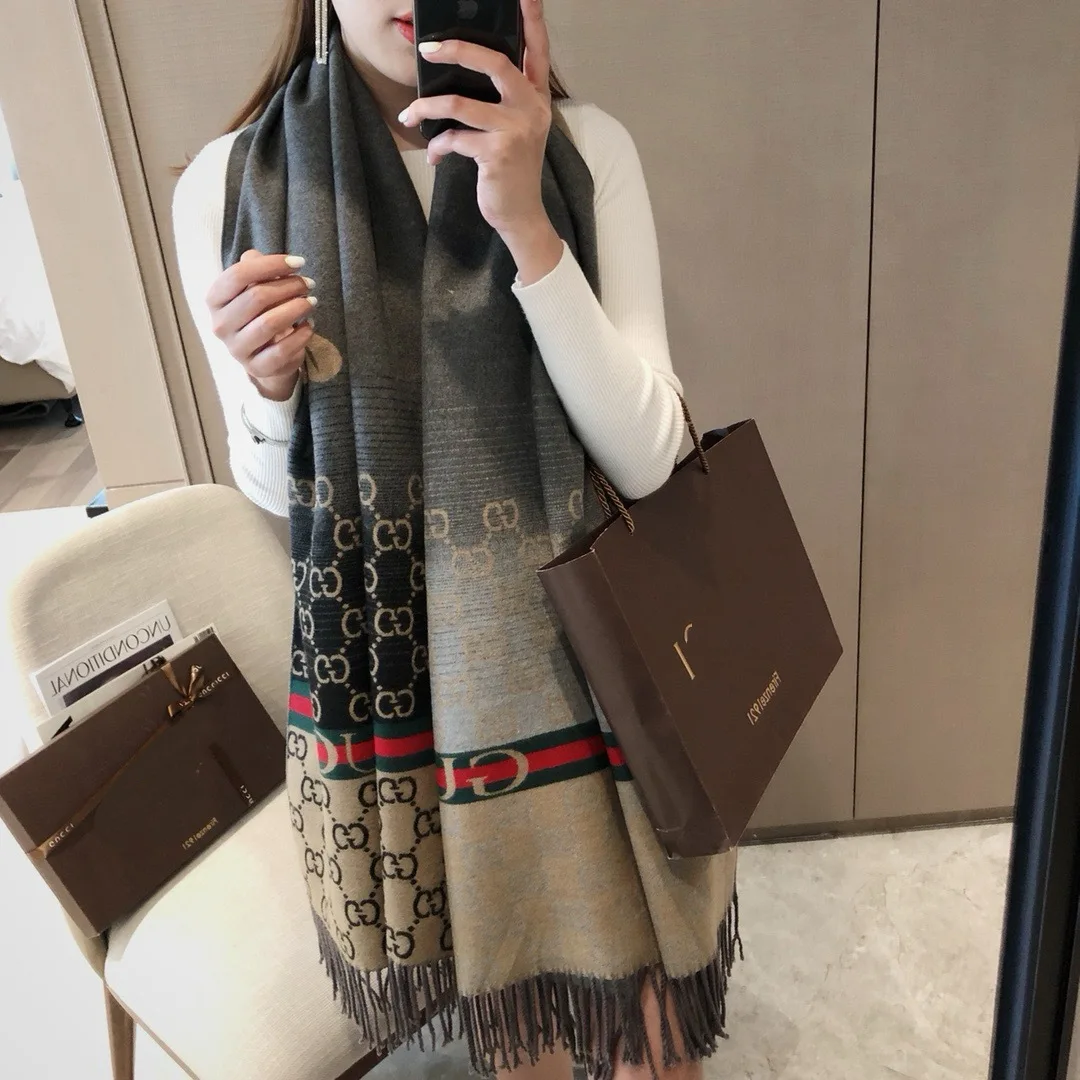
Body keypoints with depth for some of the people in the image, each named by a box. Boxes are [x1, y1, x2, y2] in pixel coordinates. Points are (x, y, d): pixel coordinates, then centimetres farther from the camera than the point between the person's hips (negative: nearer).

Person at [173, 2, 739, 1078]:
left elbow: (644, 457, -15)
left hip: (580, 641, 0)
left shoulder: (586, 151, -8)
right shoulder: (227, 184, -7)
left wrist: (528, 224, -24)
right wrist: (270, 387, -21)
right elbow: (276, 488, 1)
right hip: (385, 661, 1)